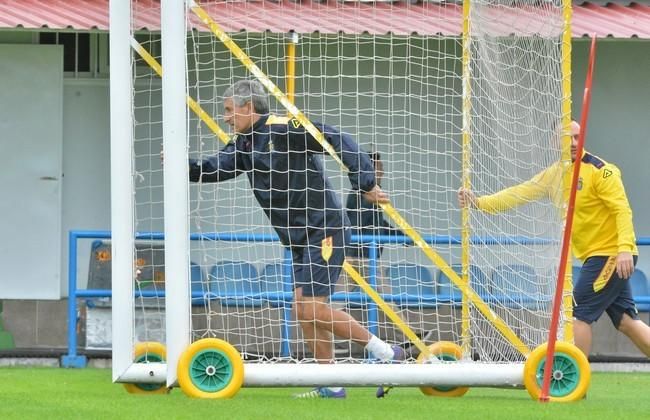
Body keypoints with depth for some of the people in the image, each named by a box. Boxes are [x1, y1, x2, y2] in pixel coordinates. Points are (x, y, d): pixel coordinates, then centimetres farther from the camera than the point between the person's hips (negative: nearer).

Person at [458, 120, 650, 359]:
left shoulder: (600, 171, -12)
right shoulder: (554, 174, 10)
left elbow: (622, 210, -18)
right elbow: (520, 193, 6)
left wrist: (625, 248, -29)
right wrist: (479, 202, -5)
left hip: (611, 253, -8)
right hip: (594, 256, 8)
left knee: (579, 313, -9)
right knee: (626, 320, 7)